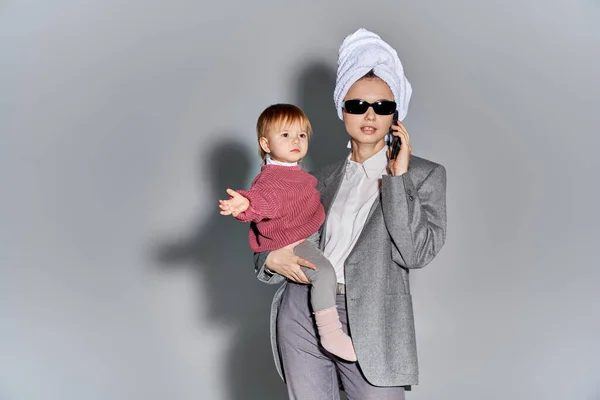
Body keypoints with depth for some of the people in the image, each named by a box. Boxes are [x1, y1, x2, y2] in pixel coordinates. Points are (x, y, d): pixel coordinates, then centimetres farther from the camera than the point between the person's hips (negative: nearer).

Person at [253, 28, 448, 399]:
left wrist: (398, 176, -8)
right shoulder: (327, 177, 16)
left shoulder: (425, 174, 4)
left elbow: (417, 253, -9)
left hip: (369, 323, -4)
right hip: (302, 314, 4)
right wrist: (271, 258, -2)